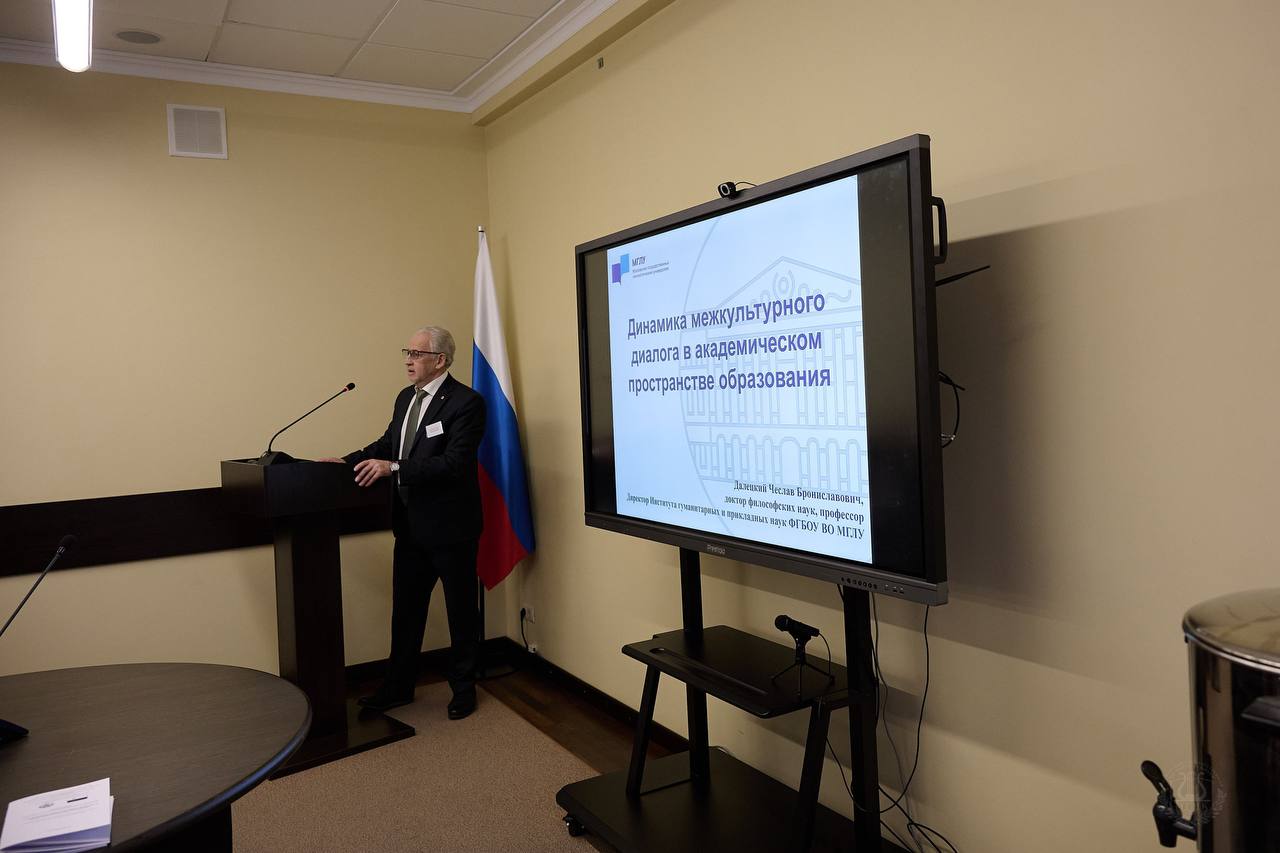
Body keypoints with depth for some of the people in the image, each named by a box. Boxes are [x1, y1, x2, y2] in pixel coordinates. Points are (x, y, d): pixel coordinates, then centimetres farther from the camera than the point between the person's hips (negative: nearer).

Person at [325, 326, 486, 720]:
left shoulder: (466, 402, -17)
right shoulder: (406, 397, 8)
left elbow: (454, 463, -25)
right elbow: (388, 443, 18)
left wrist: (393, 468, -30)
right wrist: (350, 461, 2)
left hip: (450, 526, -7)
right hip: (411, 525, 8)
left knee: (461, 610, 10)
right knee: (405, 609, 17)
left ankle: (463, 688, 27)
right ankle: (398, 686, 33)